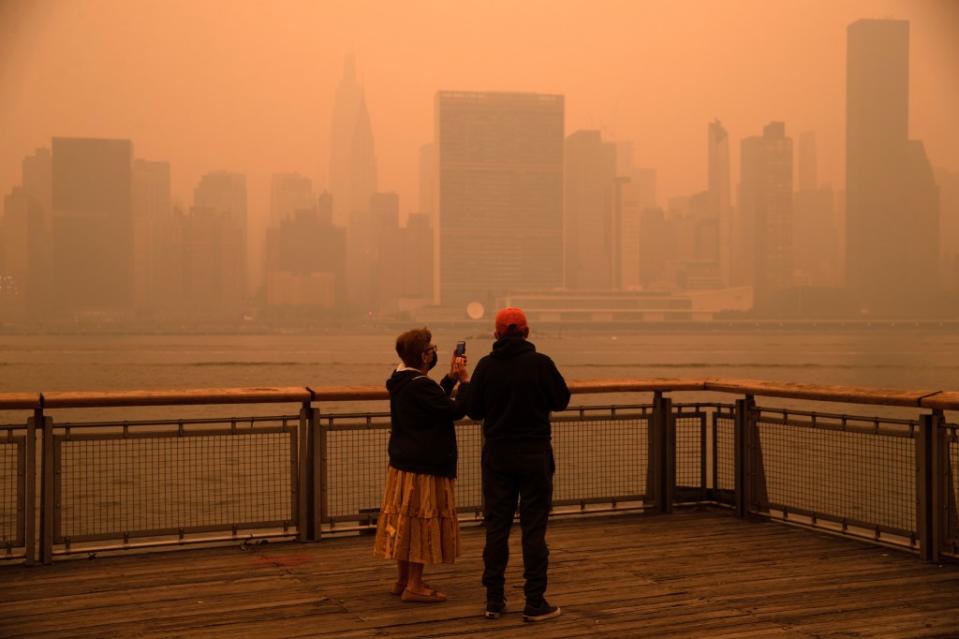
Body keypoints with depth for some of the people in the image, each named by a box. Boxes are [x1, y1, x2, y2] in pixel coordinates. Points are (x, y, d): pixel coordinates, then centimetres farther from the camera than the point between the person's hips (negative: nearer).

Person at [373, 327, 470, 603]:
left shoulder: (401, 381, 9)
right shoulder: (420, 385, -21)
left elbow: (437, 401, 19)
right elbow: (456, 410, -21)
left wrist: (452, 377, 12)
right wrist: (464, 380, -9)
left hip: (402, 463, 10)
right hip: (425, 467, -10)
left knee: (405, 520, 15)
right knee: (422, 522, -2)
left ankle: (403, 580, 24)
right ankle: (414, 586, 3)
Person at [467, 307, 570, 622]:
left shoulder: (486, 365, -4)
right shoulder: (540, 363, -11)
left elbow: (474, 410, 0)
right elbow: (561, 400, -1)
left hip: (497, 454, 2)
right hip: (534, 453, -2)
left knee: (496, 527, 9)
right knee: (533, 528, 3)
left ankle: (494, 600, 13)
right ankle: (535, 602, 5)